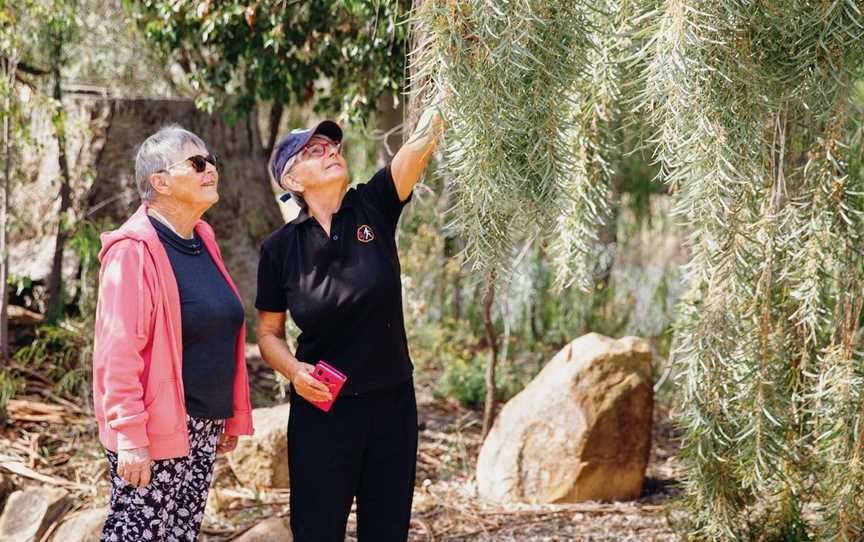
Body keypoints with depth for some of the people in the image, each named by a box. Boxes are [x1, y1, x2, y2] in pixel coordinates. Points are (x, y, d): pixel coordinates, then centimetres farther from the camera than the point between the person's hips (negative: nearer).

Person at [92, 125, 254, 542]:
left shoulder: (202, 242, 12)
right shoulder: (135, 251, -14)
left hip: (203, 428, 8)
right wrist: (129, 438, -22)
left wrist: (232, 416, 17)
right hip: (157, 430, -8)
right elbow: (118, 354, -19)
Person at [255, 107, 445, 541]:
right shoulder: (279, 248, -3)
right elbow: (268, 333, 5)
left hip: (393, 406, 1)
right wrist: (294, 370, -14)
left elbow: (423, 139, -15)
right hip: (321, 409, -1)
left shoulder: (372, 208, -2)